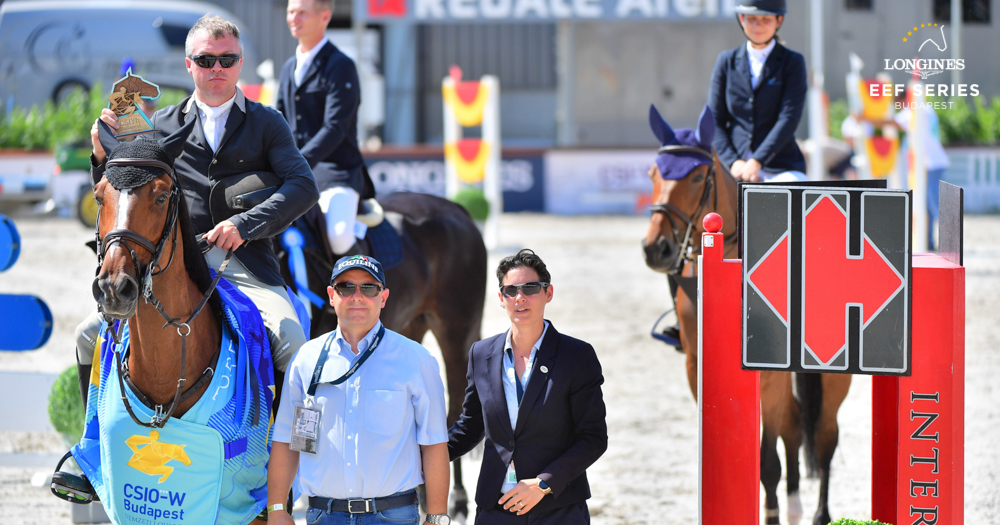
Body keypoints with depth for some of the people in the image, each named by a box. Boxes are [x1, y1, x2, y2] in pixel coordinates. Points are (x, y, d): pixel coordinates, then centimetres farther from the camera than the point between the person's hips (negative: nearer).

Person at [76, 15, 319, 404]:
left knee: (294, 349, -25)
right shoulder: (162, 125, 16)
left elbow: (303, 187, -4)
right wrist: (104, 155, -6)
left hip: (246, 265, -2)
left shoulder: (266, 123, 10)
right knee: (90, 335, -12)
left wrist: (245, 224, -18)